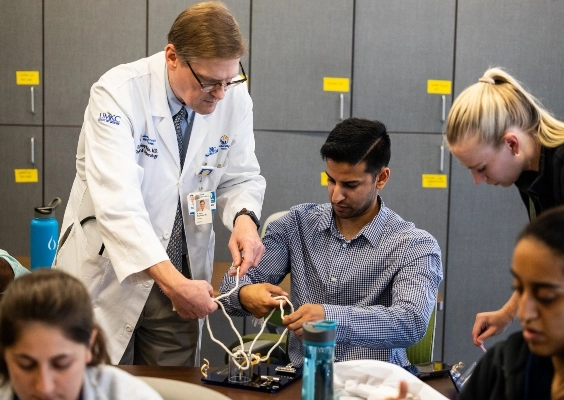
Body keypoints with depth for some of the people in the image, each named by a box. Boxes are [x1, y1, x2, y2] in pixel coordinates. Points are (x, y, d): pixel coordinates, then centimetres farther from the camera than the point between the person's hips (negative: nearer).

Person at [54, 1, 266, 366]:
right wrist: (172, 280, -39)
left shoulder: (235, 97, -8)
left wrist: (244, 218, -19)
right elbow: (117, 202, -31)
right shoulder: (117, 94, -22)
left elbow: (241, 177, 4)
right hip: (109, 275, -3)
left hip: (180, 275, 4)